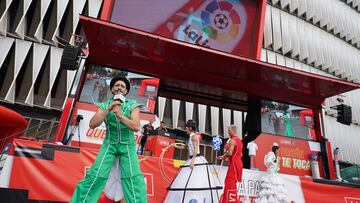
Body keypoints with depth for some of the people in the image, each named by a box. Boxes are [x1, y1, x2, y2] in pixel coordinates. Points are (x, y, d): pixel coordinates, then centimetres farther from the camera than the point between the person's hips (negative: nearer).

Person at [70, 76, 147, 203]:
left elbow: (136, 127, -16)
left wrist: (120, 114, -26)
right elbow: (92, 125, -11)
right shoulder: (104, 105, 0)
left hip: (128, 146, -1)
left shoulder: (133, 105, -5)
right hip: (109, 145, 1)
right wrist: (108, 109, -21)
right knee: (96, 176, -7)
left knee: (133, 178, -14)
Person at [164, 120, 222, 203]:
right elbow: (184, 146, 32)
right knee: (191, 182, 5)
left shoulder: (194, 135, -8)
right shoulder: (191, 137, 20)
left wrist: (192, 161, -25)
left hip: (196, 160, -9)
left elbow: (196, 148, -18)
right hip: (193, 160, 9)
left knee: (197, 182, -11)